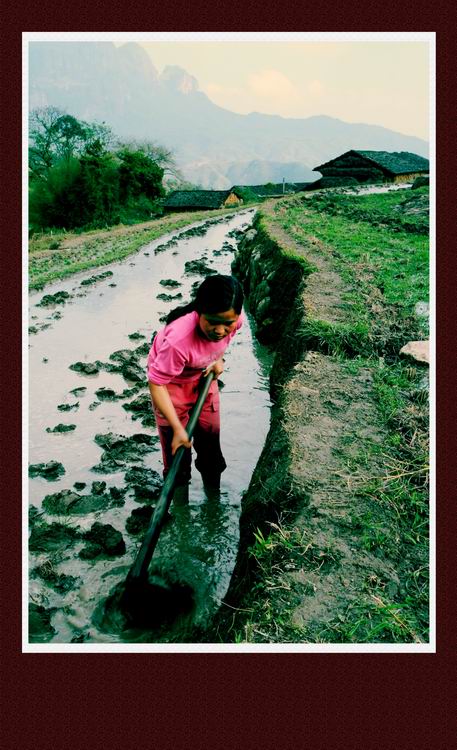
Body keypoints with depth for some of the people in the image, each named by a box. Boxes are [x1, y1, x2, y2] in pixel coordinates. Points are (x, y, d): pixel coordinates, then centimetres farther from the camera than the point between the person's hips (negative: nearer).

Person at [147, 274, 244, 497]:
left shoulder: (234, 320, -27)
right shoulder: (179, 340, -44)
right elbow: (156, 384, -34)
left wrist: (218, 359, -8)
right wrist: (177, 428, -33)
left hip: (204, 376, 5)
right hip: (171, 381, -5)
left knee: (211, 435, 19)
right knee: (177, 447, 1)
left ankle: (213, 493, 43)